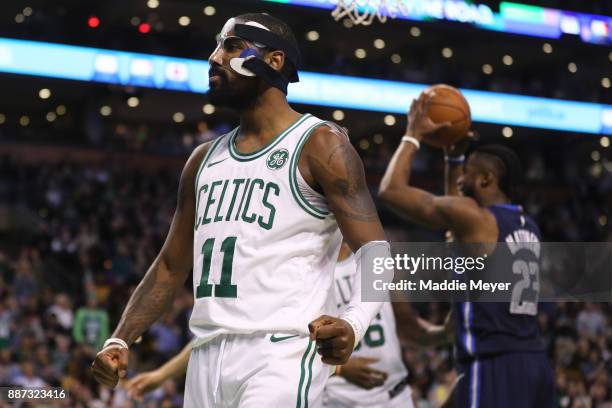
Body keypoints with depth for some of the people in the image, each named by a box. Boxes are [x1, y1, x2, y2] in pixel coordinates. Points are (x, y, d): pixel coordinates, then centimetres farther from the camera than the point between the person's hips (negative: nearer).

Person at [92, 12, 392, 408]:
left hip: (280, 355, -7)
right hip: (207, 358, 7)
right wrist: (121, 341, 9)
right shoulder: (206, 159, 17)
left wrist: (353, 323, -31)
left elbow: (376, 251, -11)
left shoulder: (319, 145, -3)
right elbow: (171, 267, 22)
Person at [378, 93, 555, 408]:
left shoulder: (471, 216, -8)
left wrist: (413, 135, 11)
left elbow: (391, 190, -1)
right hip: (534, 363, 9)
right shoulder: (527, 225, 17)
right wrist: (453, 153, 33)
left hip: (493, 368, -9)